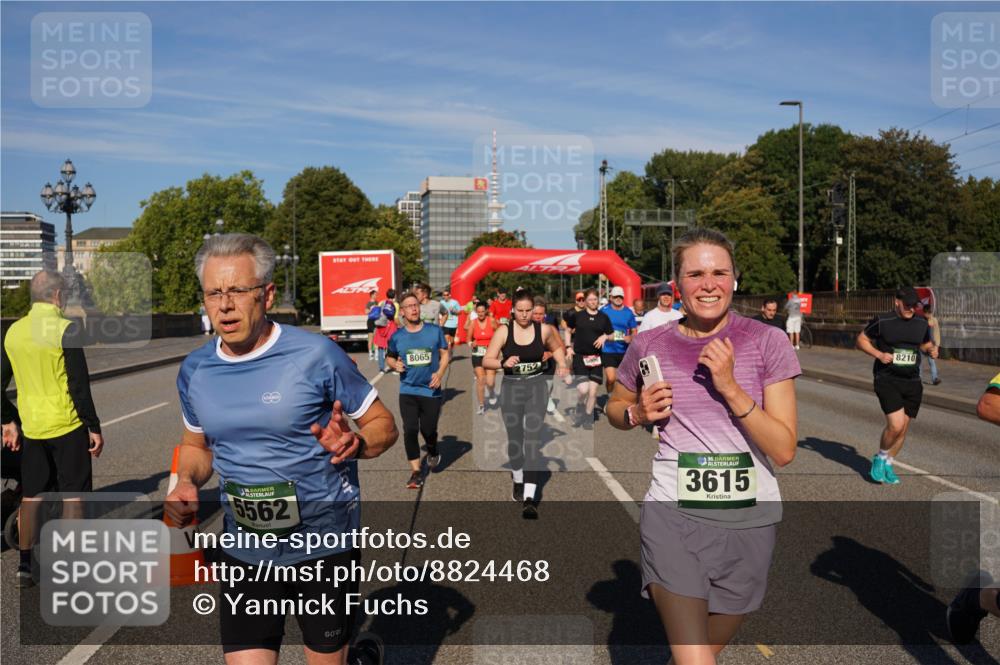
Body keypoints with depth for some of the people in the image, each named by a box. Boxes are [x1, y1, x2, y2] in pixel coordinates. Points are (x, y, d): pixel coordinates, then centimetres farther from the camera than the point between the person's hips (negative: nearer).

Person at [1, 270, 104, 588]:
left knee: (30, 497, 16)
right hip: (67, 426, -6)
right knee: (73, 496, 5)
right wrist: (94, 427, -9)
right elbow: (79, 386, -16)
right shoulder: (67, 329, -14)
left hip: (30, 428, 6)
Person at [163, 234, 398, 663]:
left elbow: (384, 425, -6)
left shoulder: (315, 355, -14)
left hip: (326, 543, -3)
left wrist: (355, 444, -27)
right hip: (246, 552, 3)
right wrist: (186, 482, -4)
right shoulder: (194, 370, 0)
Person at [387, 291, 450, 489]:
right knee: (410, 430, -7)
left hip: (431, 391, 0)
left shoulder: (435, 331, -4)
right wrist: (395, 364, -9)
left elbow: (445, 353, 4)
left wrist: (440, 373, -12)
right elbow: (390, 357, 14)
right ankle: (416, 472, 5)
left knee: (428, 430, 8)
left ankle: (433, 453, 43)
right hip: (408, 391, 0)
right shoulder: (397, 336, -1)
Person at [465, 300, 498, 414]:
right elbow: (468, 338, 5)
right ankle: (481, 405, 17)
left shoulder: (492, 321, -6)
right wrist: (471, 343, -15)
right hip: (477, 354, 1)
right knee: (480, 379, 3)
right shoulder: (473, 322, -2)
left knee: (490, 381, -10)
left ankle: (492, 393, 25)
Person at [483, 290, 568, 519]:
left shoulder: (544, 330, -3)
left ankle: (529, 497, -12)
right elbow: (486, 361, -7)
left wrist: (562, 366, -1)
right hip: (511, 387, 1)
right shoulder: (503, 331, -7)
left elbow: (557, 348, 17)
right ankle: (518, 482, 39)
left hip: (536, 387, -1)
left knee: (533, 439, -10)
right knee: (515, 438, 14)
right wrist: (504, 363, -26)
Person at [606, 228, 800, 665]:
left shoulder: (767, 342, -5)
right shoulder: (649, 345, -3)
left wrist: (730, 387, -20)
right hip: (673, 514, -1)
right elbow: (614, 408, 16)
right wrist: (638, 413, -6)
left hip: (750, 519, 2)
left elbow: (784, 450, -10)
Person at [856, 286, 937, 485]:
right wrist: (878, 354, -13)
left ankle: (888, 465, 26)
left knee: (903, 428, 7)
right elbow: (861, 339, 3)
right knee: (896, 425, -18)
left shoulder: (922, 323, 8)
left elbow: (925, 343, 24)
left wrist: (932, 349, 1)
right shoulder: (882, 321, -7)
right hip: (887, 380, -5)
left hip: (912, 383, 5)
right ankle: (880, 458, 9)